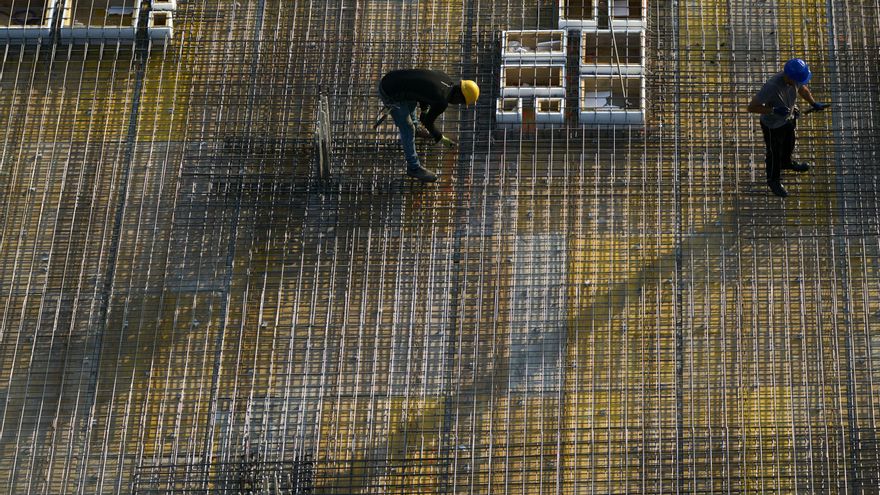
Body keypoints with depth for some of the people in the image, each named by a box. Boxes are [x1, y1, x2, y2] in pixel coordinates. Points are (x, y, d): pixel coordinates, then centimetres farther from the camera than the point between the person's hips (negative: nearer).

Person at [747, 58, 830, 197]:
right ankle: (773, 180, 43)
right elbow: (752, 107, -35)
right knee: (774, 153, 18)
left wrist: (814, 104, -5)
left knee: (789, 144, 32)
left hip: (788, 119, 6)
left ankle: (786, 163, 63)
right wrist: (774, 110, -41)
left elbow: (802, 88, 4)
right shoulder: (771, 87, -42)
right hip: (772, 125, -6)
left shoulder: (795, 78, -22)